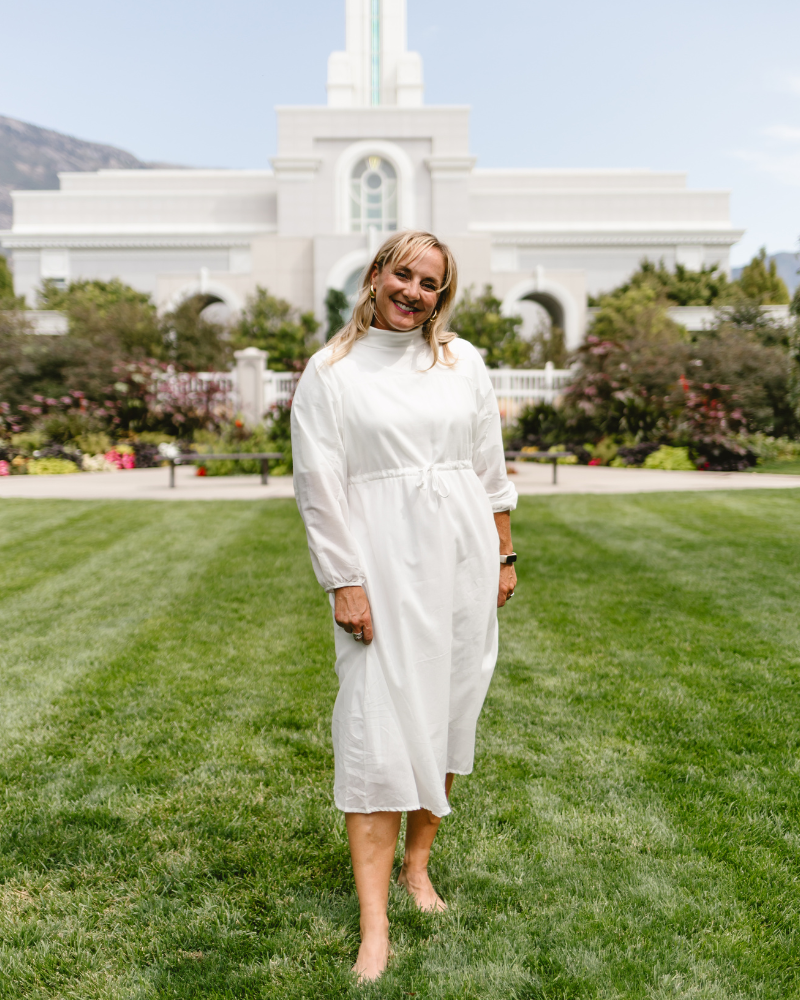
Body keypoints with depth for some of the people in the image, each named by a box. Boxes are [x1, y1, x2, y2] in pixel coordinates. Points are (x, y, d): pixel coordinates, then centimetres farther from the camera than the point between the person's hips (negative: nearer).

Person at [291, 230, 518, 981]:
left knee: (447, 713, 9)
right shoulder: (330, 372, -1)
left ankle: (418, 864, 29)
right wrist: (343, 582, -10)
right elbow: (318, 487, -5)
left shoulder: (462, 361, 9)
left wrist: (503, 555, 12)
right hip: (382, 560, -4)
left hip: (462, 554, 4)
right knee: (377, 728, -6)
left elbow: (490, 467, 13)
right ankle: (374, 929, -2)